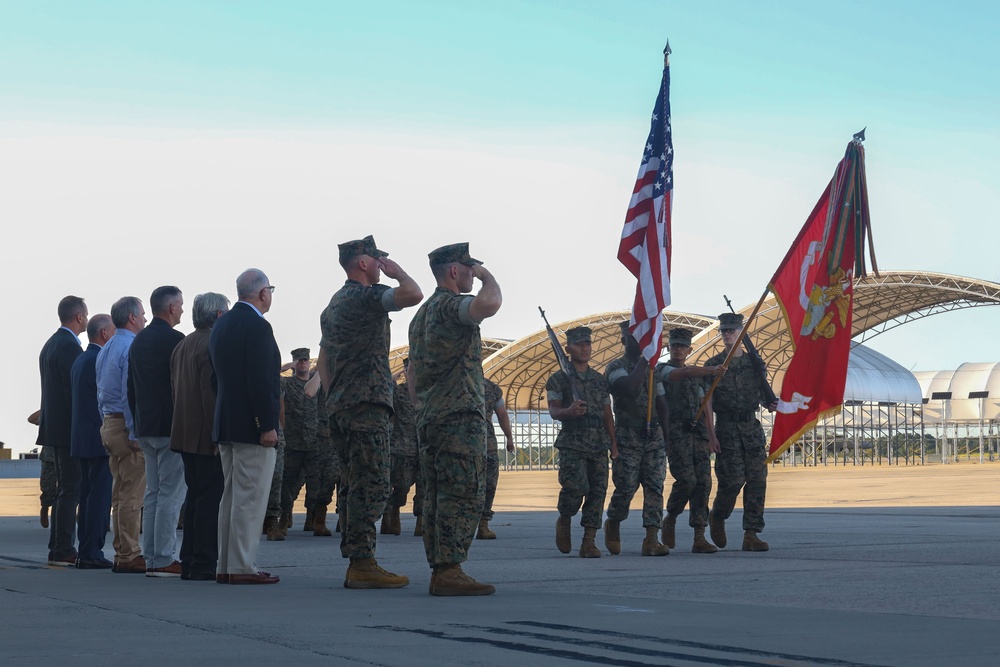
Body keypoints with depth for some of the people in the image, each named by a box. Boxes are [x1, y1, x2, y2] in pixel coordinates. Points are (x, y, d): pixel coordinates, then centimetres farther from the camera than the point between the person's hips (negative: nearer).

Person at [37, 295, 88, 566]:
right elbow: (75, 391, -21)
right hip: (69, 429, -10)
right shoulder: (70, 347, -16)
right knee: (71, 489, -8)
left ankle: (59, 548, 17)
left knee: (65, 489, 15)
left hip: (54, 427, 10)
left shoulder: (50, 345, 16)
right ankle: (63, 551, -8)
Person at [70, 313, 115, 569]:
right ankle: (92, 553, -9)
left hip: (82, 439, 10)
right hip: (99, 439, -10)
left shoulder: (80, 360, 16)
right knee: (100, 497, -8)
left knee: (88, 495, 11)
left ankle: (86, 552, 14)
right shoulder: (100, 361, -15)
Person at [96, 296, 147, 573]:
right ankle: (128, 557, -8)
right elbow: (131, 393, -18)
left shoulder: (105, 350, 16)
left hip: (109, 424, 10)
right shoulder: (132, 347, -13)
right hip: (127, 426, -10)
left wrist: (108, 424, 19)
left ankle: (122, 554, 15)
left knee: (119, 495, 12)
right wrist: (136, 434, -18)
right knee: (133, 495, -8)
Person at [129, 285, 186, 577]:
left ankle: (151, 558, 12)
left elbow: (131, 389, 17)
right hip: (171, 427, -8)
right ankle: (164, 560, -8)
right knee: (171, 493, -6)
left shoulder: (138, 340, 13)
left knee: (153, 493, 11)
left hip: (146, 426, 8)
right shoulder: (175, 339, -13)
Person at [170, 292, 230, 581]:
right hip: (207, 437, -9)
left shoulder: (181, 346, 15)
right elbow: (212, 394, -20)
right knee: (210, 499, -6)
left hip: (185, 435, 9)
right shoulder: (212, 345, -15)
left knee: (195, 497, 14)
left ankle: (189, 562, 16)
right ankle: (204, 565, -6)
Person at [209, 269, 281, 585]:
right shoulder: (257, 326, -14)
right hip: (251, 427, -9)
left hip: (225, 425, 9)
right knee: (250, 498, -7)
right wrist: (268, 426, -19)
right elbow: (260, 381, -20)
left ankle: (225, 565, 14)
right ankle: (242, 567, -8)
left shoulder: (220, 325, 14)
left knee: (232, 496, 12)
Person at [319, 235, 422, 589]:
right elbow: (413, 294, -25)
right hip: (367, 404, -10)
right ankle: (362, 564, -15)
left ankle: (354, 563, 11)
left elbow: (323, 358, 26)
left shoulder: (333, 304, 21)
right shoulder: (368, 296, -9)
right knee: (372, 485, -11)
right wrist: (396, 271, -6)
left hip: (340, 407, 10)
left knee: (353, 486, 10)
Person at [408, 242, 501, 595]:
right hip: (460, 415, -10)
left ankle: (439, 568, 8)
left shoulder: (422, 313, 22)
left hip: (429, 419, 10)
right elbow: (489, 304, -30)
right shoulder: (452, 305, -9)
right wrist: (487, 276, -10)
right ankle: (449, 570, -19)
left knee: (438, 496, 8)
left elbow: (412, 374, 24)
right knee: (464, 494, -13)